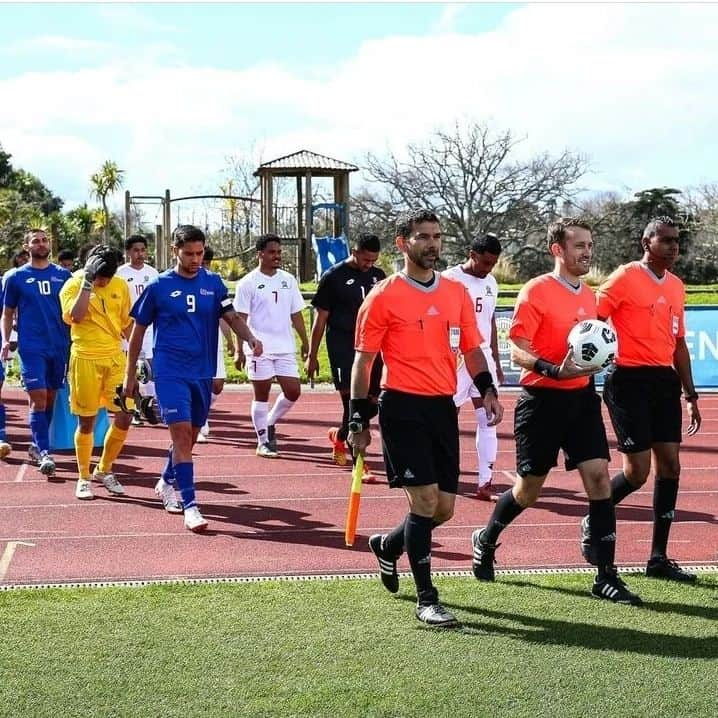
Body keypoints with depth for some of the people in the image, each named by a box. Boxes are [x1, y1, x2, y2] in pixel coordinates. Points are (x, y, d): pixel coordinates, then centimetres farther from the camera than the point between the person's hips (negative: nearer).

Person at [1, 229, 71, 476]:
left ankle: (37, 446, 24)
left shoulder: (63, 275, 8)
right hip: (31, 347, -3)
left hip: (60, 346, 3)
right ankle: (44, 452, -10)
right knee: (38, 398, -11)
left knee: (50, 398, 10)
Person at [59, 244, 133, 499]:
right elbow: (75, 316, -24)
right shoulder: (73, 286, -5)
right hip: (85, 359, -4)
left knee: (124, 417, -1)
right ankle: (83, 478, 18)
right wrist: (87, 283, -21)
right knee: (86, 421, 3)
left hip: (115, 357, 4)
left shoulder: (120, 286, 7)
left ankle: (104, 470, 19)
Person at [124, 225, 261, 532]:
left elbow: (231, 316, 2)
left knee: (189, 436, 15)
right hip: (170, 372, -4)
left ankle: (166, 482, 41)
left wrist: (250, 338, -20)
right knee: (182, 434, -14)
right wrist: (130, 374, 5)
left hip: (203, 373, 4)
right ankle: (190, 506, -14)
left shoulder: (213, 283, 6)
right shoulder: (158, 286, -2)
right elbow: (138, 330, 5)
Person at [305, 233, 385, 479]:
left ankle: (339, 436, 33)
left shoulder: (378, 276, 11)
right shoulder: (333, 277, -3)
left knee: (372, 401, 6)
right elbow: (320, 318, -1)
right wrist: (312, 356, -2)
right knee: (352, 401, -11)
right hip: (342, 345, -5)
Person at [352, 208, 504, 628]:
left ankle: (388, 546, 37)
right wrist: (359, 420, -5)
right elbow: (363, 360, -2)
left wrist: (488, 391, -1)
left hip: (443, 408, 6)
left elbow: (472, 349, 16)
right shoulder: (384, 297, -4)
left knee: (444, 509, 8)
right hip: (403, 408, -6)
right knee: (426, 498, -11)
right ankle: (426, 600, 0)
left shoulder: (457, 293, 11)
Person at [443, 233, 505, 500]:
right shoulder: (450, 279, -9)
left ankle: (485, 483, 0)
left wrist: (496, 360, 18)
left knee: (488, 420, 0)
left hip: (484, 358, 6)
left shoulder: (490, 283, 11)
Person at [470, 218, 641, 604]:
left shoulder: (588, 294, 11)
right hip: (543, 400, -6)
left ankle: (606, 576, 0)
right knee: (529, 487, 6)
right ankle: (485, 541, 34)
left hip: (582, 398, 6)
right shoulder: (536, 291, -11)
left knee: (599, 476, -5)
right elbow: (518, 352, -15)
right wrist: (555, 371, -29)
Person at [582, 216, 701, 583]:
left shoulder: (676, 286, 14)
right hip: (630, 380, -7)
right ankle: (592, 523, 18)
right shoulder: (625, 278, -7)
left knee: (670, 465, 3)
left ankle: (659, 558, 10)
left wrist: (690, 394, 18)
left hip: (664, 381, 7)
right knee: (637, 471, -8)